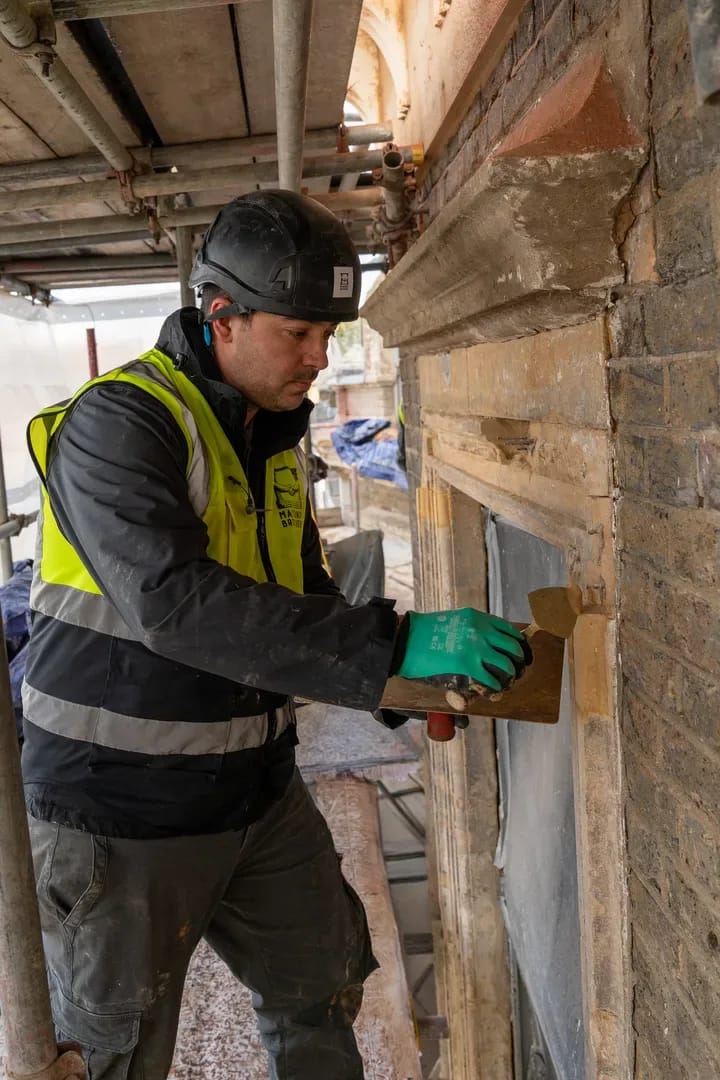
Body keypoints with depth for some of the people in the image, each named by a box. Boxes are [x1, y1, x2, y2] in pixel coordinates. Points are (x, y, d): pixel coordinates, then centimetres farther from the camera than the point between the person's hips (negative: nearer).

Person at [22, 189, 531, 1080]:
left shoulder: (271, 433, 6)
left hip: (258, 792, 7)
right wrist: (390, 646, -37)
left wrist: (387, 684, -1)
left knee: (324, 988, 21)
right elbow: (174, 602, -35)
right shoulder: (120, 422, -20)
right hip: (123, 811, -7)